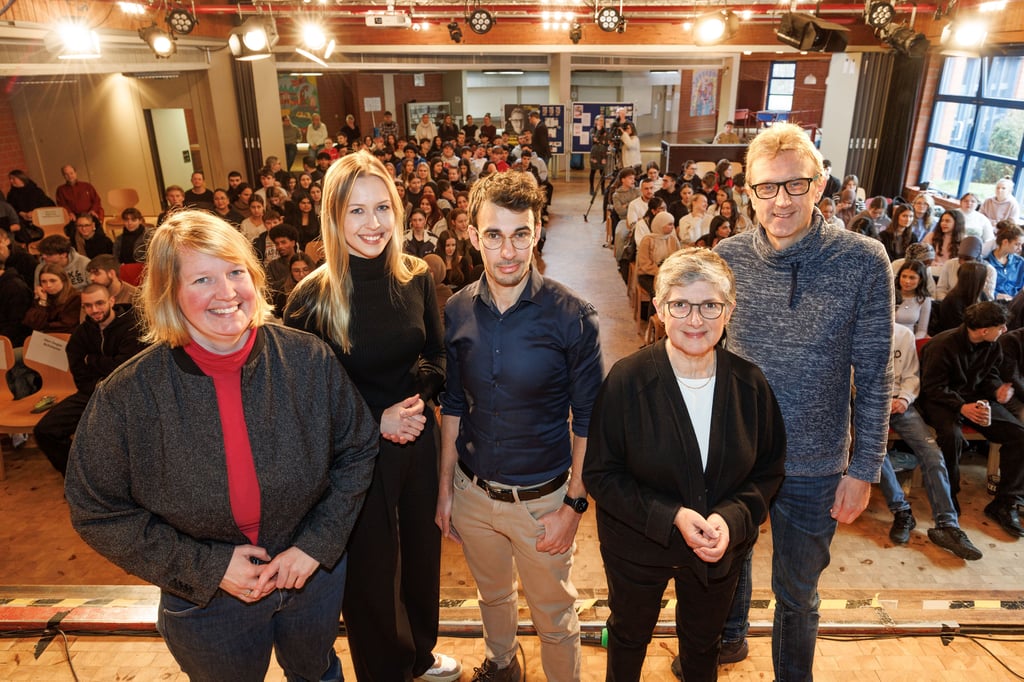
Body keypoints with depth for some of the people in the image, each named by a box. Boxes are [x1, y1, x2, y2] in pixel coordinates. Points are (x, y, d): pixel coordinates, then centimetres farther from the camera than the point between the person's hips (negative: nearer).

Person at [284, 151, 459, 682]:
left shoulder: (416, 279, -6)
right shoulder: (313, 297, -17)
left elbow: (435, 357, 5)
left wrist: (419, 398, -14)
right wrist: (375, 420, -17)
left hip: (418, 443, 4)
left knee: (422, 553, 22)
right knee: (371, 568, 15)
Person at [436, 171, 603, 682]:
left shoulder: (571, 316, -18)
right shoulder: (456, 311, -7)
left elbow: (587, 420, -11)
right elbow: (452, 406, 3)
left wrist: (574, 505, -11)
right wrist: (446, 487, 4)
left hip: (542, 498, -3)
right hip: (472, 491, 4)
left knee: (554, 615, 17)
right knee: (492, 595, 28)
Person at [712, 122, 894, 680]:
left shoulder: (863, 261, -15)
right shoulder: (727, 258, -9)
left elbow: (874, 377, -8)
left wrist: (863, 469, -6)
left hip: (813, 466, -2)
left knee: (797, 592, 19)